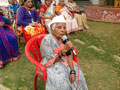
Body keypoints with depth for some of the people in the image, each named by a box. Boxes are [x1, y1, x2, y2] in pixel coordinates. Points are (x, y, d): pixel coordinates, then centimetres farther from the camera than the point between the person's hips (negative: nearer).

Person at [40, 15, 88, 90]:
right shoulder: (47, 40, -21)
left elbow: (69, 55, -4)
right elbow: (50, 61, -22)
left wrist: (72, 71, -17)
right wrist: (64, 50, -34)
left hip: (64, 64, 6)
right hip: (51, 66, -5)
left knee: (77, 76, -11)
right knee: (61, 83, -26)